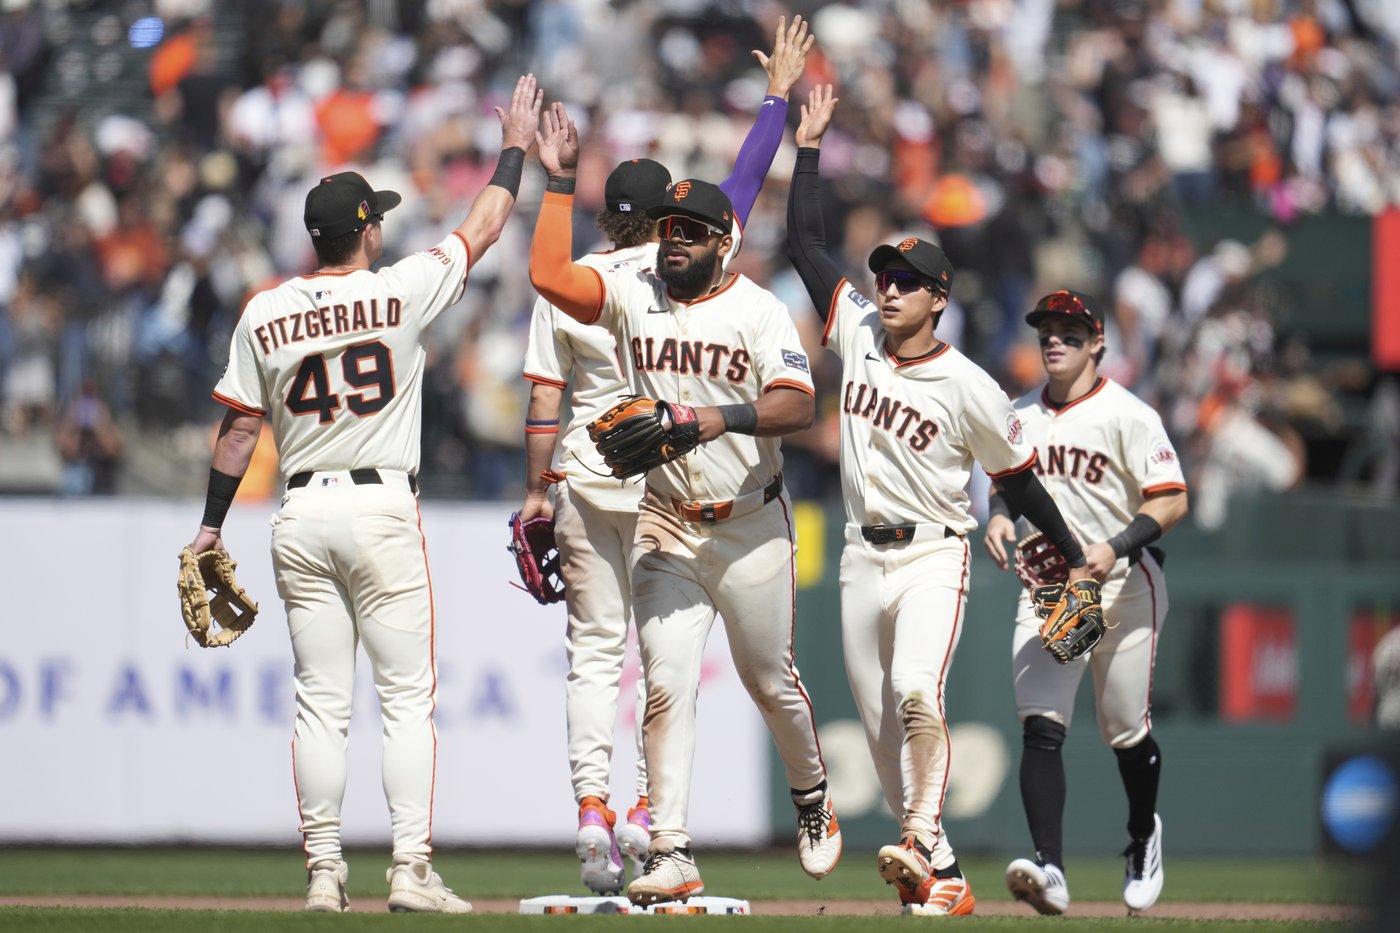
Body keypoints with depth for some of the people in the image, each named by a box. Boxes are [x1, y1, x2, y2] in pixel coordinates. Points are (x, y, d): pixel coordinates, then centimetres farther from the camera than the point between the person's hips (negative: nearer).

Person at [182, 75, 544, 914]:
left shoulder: (264, 315, 2)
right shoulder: (399, 292, -6)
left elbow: (240, 428, 6)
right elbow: (484, 229, 6)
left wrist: (210, 530, 13)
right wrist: (516, 149, 20)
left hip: (302, 515, 4)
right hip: (382, 507, -3)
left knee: (321, 700, 6)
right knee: (408, 694, -1)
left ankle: (325, 871, 3)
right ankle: (412, 869, -8)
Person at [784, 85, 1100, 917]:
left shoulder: (967, 387, -9)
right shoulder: (856, 332, 2)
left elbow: (1018, 477, 0)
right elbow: (806, 244, 3)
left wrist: (1074, 560, 4)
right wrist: (810, 146, -1)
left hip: (933, 556, -5)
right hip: (864, 558, 5)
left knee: (917, 693, -27)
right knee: (881, 725, 5)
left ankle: (921, 847, -28)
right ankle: (943, 874, 12)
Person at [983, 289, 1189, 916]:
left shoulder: (1127, 415, -10)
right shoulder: (1020, 417, 7)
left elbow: (1172, 499, -14)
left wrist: (1116, 547, -27)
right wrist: (999, 516, 1)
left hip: (1123, 586, -3)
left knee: (1127, 733, 9)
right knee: (1041, 725, -16)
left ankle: (1142, 839, 40)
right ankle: (1049, 870, -26)